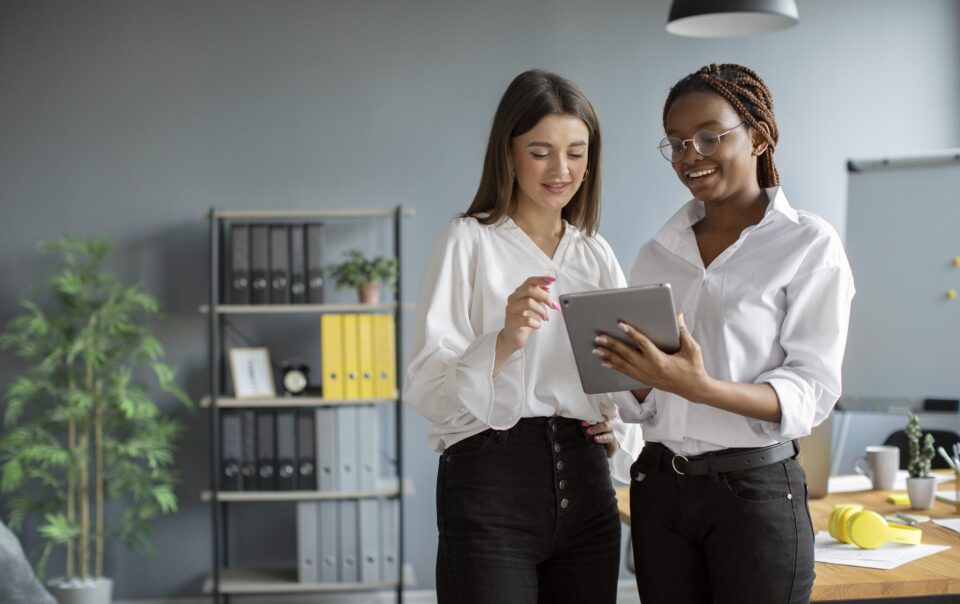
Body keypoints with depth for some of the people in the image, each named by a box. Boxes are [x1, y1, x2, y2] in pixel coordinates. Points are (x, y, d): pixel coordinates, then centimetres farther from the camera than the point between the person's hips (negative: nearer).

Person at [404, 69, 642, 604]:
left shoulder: (597, 255, 15)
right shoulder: (470, 242, -1)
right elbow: (426, 389, -9)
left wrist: (621, 429, 2)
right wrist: (505, 342, -26)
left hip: (585, 484, 5)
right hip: (491, 481, -5)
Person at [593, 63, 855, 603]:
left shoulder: (809, 244, -4)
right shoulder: (657, 255, 10)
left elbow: (813, 391, -12)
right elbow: (641, 400, 13)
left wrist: (701, 387, -27)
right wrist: (627, 370, -11)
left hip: (757, 490, -4)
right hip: (658, 486, 4)